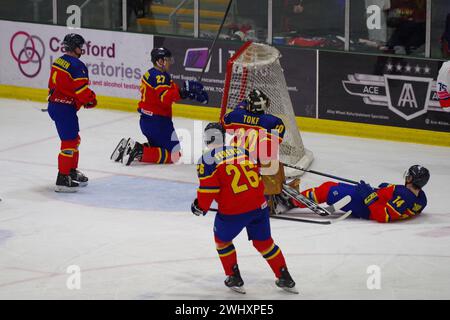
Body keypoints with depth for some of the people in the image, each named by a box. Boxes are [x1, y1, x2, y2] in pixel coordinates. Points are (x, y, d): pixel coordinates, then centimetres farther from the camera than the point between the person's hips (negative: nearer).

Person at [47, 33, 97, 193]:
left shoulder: (58, 62, 13)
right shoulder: (77, 66, -17)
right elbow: (81, 89, -19)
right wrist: (91, 100, 0)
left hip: (54, 104, 10)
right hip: (65, 108, -10)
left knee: (74, 139, 23)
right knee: (69, 142, -8)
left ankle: (72, 172, 34)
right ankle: (62, 179, -11)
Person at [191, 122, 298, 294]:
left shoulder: (207, 160, -5)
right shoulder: (241, 150, 12)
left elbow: (208, 189, -8)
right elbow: (257, 175, 21)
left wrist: (201, 207, 9)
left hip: (232, 211, -4)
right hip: (259, 205, 5)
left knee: (222, 240, 22)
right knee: (264, 241, 21)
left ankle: (234, 279, 24)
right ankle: (285, 279, 24)